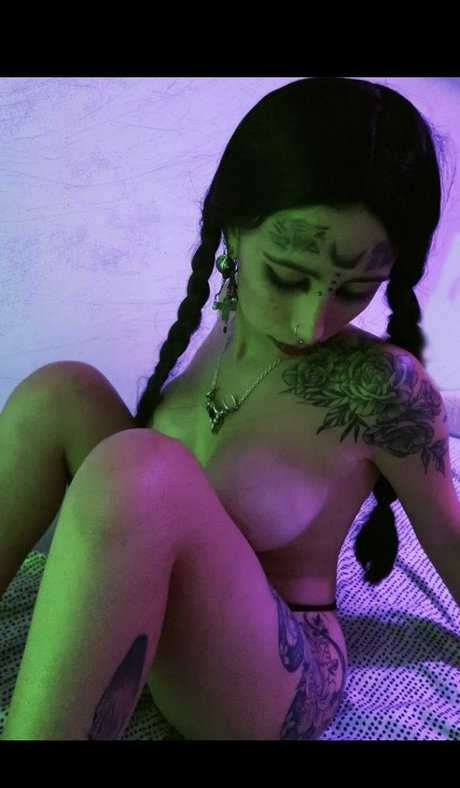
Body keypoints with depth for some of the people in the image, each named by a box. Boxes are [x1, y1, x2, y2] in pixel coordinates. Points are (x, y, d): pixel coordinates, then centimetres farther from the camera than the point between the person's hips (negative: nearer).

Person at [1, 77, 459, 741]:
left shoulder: (381, 384, -23)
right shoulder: (228, 327, -6)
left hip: (266, 686, -6)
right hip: (163, 630, 6)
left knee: (137, 473, -35)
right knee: (60, 394, -10)